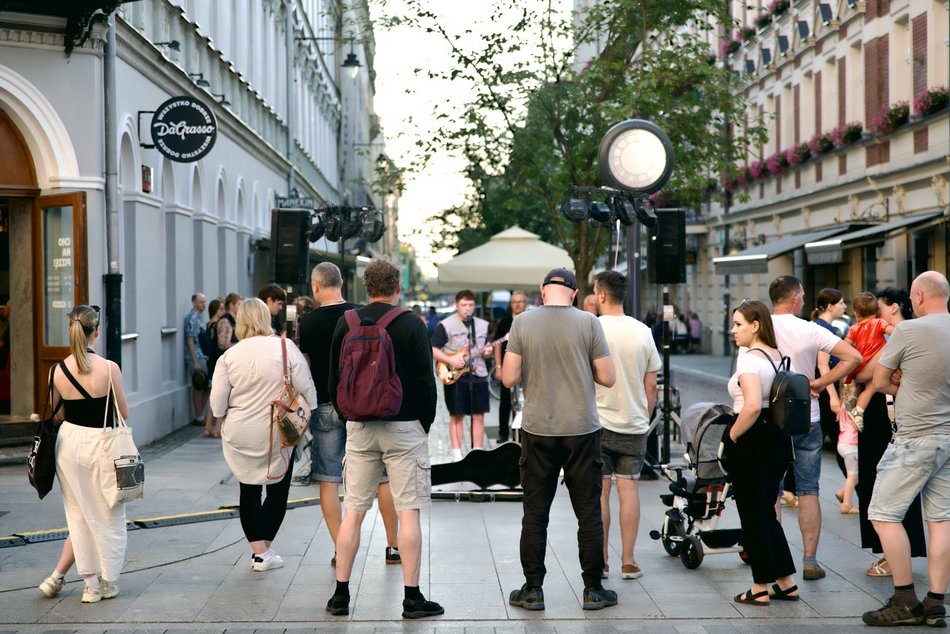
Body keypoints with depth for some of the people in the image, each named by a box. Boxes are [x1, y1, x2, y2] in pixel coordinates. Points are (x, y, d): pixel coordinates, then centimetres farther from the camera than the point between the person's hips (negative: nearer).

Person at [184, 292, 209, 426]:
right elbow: (190, 340, -17)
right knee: (199, 388, -3)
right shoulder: (192, 317, -13)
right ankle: (199, 418, 4)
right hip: (196, 358, -9)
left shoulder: (199, 317, 16)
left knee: (205, 387, 10)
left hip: (203, 358, 9)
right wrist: (196, 362, -19)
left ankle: (201, 416, 17)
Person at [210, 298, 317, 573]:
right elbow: (306, 390, -7)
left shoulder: (229, 356, -5)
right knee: (278, 489, 13)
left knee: (249, 491, 14)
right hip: (278, 435, -1)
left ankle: (259, 551, 12)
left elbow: (217, 405, -3)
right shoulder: (285, 347, -8)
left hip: (240, 436, 1)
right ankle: (264, 550, 13)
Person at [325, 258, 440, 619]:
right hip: (404, 427, -3)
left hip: (359, 427, 4)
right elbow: (426, 381, -7)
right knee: (408, 511, 0)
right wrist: (426, 423, 5)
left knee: (353, 511, 8)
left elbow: (334, 380, 8)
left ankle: (341, 595, 12)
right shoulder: (411, 324, -7)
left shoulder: (346, 324, 3)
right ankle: (412, 598, 2)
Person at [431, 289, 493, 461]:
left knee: (479, 415, 4)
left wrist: (487, 353, -3)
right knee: (457, 415, -1)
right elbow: (432, 349, -7)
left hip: (478, 375, 5)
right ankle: (457, 455, 4)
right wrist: (450, 360, -17)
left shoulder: (483, 325, 12)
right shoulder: (445, 325, -5)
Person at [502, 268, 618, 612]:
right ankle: (593, 590, 13)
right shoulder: (588, 322, -5)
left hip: (538, 430, 1)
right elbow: (607, 378, -3)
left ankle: (533, 590, 12)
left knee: (535, 513, 8)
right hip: (582, 430, -1)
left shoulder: (523, 323, -3)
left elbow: (509, 379, -4)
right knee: (589, 512, 8)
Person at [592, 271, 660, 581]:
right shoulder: (643, 332, 3)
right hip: (634, 423, 3)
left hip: (598, 421, -3)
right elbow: (651, 384, 6)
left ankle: (601, 561, 9)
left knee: (599, 492, 4)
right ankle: (628, 562, 7)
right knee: (629, 489, 6)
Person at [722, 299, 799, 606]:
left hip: (752, 442, -9)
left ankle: (761, 588, 10)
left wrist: (731, 437, -18)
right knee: (767, 512, 17)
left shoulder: (749, 359, -17)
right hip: (779, 439, 9)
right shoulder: (776, 354, 10)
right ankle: (786, 582, 19)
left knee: (752, 514, 3)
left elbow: (752, 406, -29)